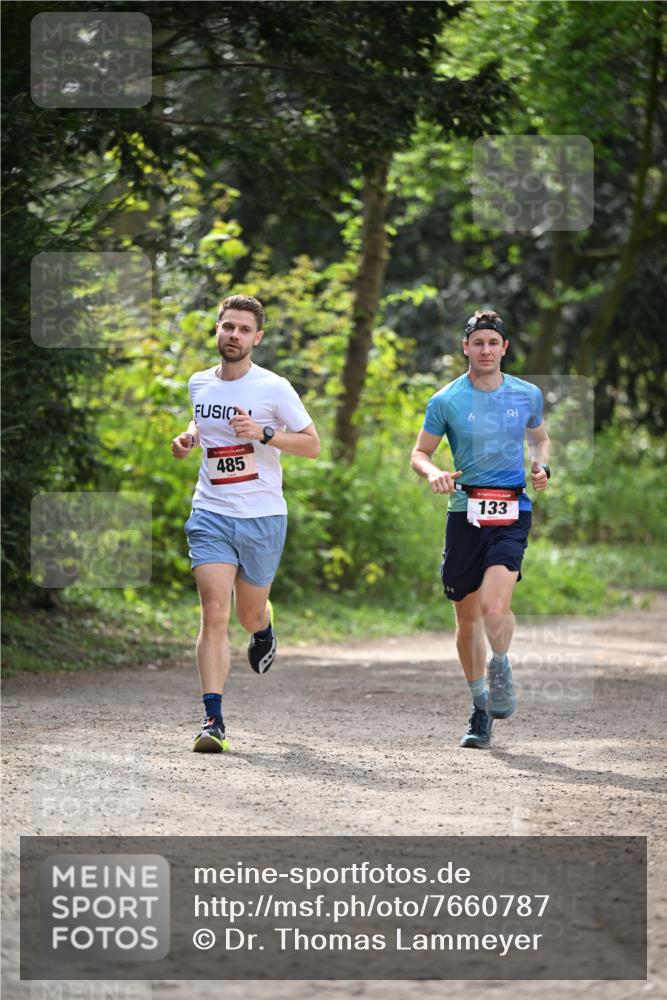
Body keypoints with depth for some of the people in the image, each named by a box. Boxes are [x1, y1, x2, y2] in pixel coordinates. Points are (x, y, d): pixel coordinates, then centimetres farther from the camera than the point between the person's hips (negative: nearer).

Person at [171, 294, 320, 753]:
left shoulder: (274, 388, -7)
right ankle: (213, 720, -15)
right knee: (214, 613, -14)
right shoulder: (199, 384, 7)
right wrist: (188, 438, 7)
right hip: (212, 513, 2)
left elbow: (312, 444, -5)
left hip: (263, 516, -2)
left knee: (250, 614, 13)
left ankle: (265, 629, 53)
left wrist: (265, 434, -19)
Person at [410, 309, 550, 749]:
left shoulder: (528, 395, 6)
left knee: (495, 606, -22)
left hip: (511, 512, -1)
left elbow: (540, 437, 23)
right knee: (468, 617, 7)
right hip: (465, 511, 1)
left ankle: (501, 668, 7)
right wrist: (433, 473, -15)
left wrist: (541, 467, 2)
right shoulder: (447, 401, 0)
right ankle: (481, 706, 24)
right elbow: (420, 453, 7)